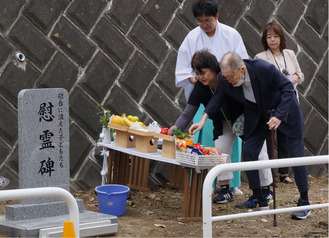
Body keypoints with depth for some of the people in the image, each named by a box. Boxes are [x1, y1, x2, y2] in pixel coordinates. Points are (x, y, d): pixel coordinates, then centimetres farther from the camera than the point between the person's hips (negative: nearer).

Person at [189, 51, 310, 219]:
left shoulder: (264, 69, -35)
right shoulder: (225, 78, -21)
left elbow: (288, 88, -23)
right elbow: (218, 96, -2)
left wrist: (279, 116, -28)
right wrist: (203, 119, -12)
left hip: (285, 111, -5)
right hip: (257, 116, 5)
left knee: (296, 155, -4)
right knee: (248, 152, -4)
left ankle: (304, 204, 5)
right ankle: (259, 200, 7)